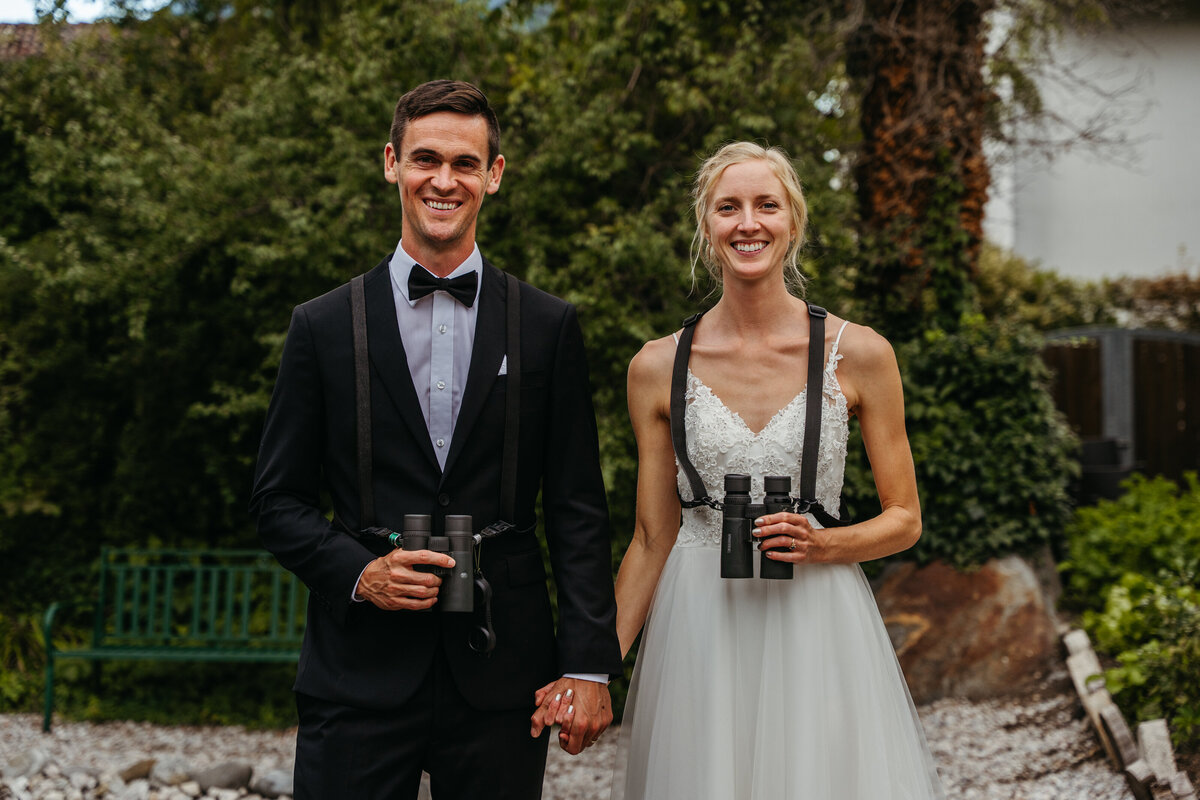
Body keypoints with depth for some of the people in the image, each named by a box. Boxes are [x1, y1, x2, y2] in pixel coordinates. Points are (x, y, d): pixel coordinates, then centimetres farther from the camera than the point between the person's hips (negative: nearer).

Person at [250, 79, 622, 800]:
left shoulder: (549, 328, 6)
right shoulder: (324, 326, 5)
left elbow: (578, 509, 4)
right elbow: (280, 499, 7)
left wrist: (590, 665, -3)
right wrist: (357, 573, -10)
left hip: (501, 679, 1)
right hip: (360, 677, 0)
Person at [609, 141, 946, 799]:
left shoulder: (860, 354, -3)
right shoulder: (658, 368, 1)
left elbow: (904, 520, 4)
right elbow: (651, 538, 6)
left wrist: (823, 545, -15)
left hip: (818, 626, -1)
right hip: (698, 632, 1)